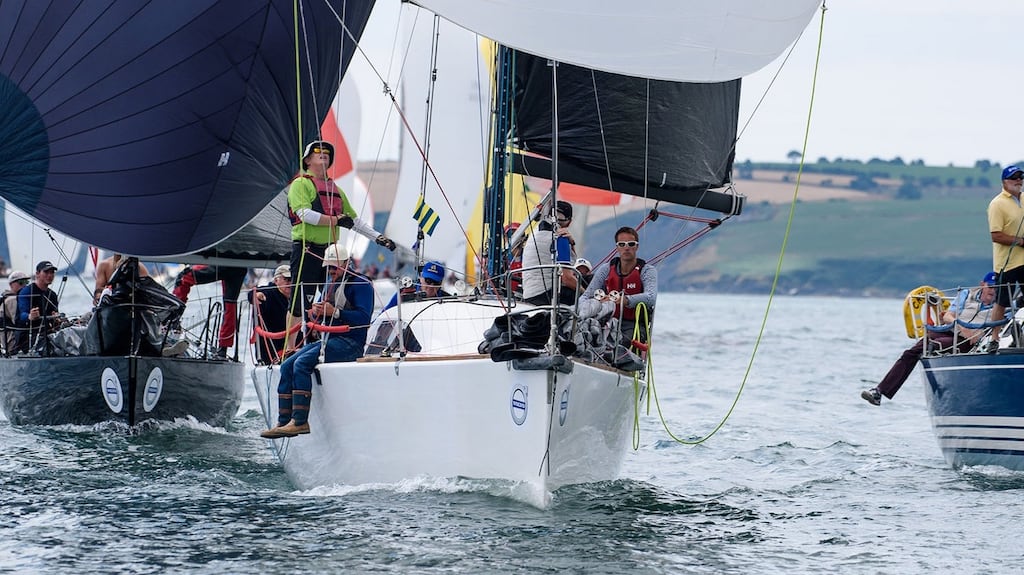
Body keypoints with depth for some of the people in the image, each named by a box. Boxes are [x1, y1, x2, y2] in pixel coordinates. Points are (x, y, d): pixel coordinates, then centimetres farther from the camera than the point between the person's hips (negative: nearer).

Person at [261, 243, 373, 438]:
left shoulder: (361, 285, -7)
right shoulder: (330, 286, 20)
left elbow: (363, 318, -18)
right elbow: (318, 316, 20)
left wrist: (335, 312, -25)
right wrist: (316, 311, -4)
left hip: (350, 343, -9)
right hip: (327, 340, 9)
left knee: (302, 363, -26)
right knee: (287, 366, -6)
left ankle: (300, 421, -28)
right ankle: (283, 422, -10)